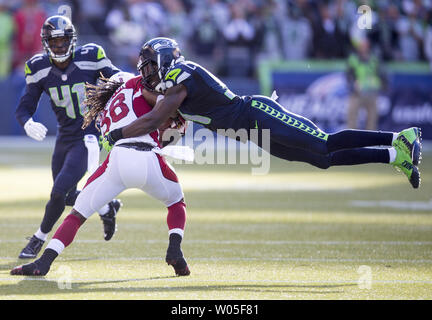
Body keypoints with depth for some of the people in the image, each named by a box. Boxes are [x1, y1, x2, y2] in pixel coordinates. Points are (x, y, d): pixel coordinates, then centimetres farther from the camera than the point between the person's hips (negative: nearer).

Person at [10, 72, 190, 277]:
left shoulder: (104, 115, 33)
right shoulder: (135, 84, 24)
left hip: (118, 159, 2)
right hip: (149, 161, -2)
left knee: (78, 213, 12)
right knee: (177, 202, 27)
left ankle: (44, 262, -5)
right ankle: (174, 250, 4)